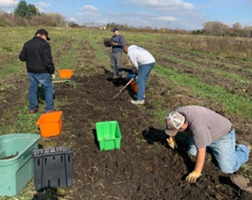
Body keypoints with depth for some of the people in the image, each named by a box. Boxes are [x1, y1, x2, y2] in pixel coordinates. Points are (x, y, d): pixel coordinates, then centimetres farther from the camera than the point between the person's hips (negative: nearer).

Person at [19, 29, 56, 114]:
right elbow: (48, 60, -20)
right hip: (42, 72, -6)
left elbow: (22, 57, 10)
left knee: (33, 88, 17)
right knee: (48, 88, 8)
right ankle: (49, 109, 10)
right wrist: (52, 71, -11)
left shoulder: (27, 44, 4)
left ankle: (32, 108, 25)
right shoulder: (45, 44, -15)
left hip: (31, 71, 6)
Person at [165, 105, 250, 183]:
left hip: (223, 134, -7)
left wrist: (196, 172, -25)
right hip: (208, 132, 7)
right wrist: (171, 139, 15)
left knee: (227, 168, -11)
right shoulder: (178, 114, -18)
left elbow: (201, 152, -33)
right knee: (192, 152, 6)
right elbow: (172, 125, 4)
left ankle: (243, 148, 14)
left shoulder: (197, 126, -41)